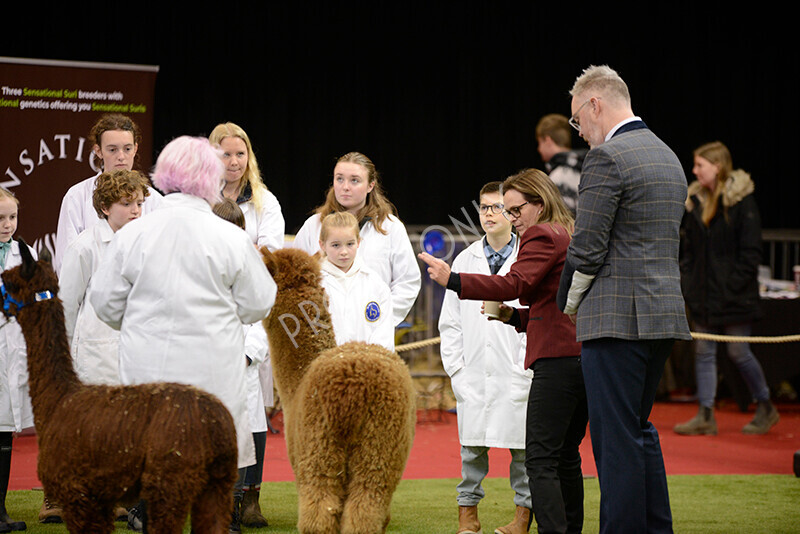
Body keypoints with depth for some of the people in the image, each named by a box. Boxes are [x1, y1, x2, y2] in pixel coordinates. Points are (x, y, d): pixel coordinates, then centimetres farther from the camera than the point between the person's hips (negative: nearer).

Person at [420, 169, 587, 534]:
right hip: (586, 358, 10)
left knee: (540, 460, -12)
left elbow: (515, 283, -20)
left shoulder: (543, 237, -6)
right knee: (566, 457, 15)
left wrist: (453, 280, -23)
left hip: (557, 360, -10)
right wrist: (514, 316, 16)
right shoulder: (571, 238, 23)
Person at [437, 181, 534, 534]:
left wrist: (529, 367, -9)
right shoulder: (465, 260, 10)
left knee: (522, 445, 1)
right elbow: (450, 322, 11)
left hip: (518, 374, -2)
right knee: (472, 446, 4)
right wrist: (455, 369, 3)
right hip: (474, 375, 3)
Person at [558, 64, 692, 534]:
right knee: (639, 429, 18)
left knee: (616, 435, -5)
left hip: (618, 316, -9)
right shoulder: (668, 157, 17)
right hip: (665, 315, 9)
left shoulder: (607, 158, -12)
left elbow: (587, 247, -14)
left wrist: (570, 304, 3)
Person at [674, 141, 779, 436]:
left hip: (734, 297, -6)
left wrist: (736, 285, -16)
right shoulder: (695, 201, 9)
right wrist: (687, 283, 5)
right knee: (703, 352, 4)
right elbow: (687, 247, 15)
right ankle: (705, 416, 7)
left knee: (738, 352, -1)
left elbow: (750, 252, -11)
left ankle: (766, 408, 18)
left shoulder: (742, 201, -10)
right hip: (703, 295, 6)